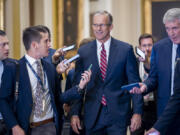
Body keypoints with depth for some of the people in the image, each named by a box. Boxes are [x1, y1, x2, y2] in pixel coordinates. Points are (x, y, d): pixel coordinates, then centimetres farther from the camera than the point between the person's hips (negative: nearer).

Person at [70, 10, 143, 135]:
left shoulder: (126, 49, 0)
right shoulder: (83, 51, 6)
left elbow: (134, 83, 0)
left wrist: (137, 112, -6)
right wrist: (75, 113, 1)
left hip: (118, 115, -2)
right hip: (92, 115, 2)